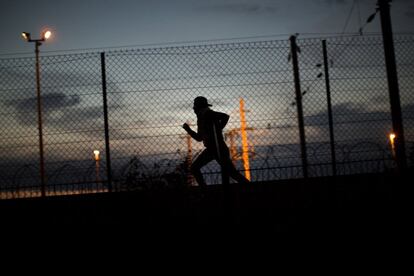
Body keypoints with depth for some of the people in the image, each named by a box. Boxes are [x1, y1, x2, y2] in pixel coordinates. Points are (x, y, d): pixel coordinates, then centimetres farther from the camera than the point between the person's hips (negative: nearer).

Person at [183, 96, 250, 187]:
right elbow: (199, 138, 28)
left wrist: (218, 129, -13)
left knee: (230, 172, -11)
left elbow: (225, 116, -18)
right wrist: (188, 129, 23)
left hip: (219, 149, -9)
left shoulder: (206, 113, -6)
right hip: (210, 150, 9)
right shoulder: (201, 119, 20)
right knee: (194, 167, 7)